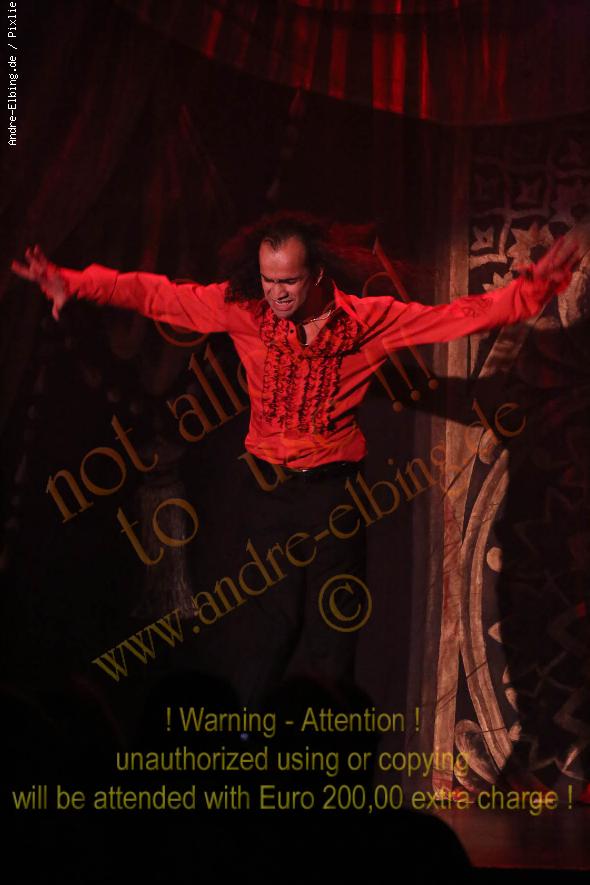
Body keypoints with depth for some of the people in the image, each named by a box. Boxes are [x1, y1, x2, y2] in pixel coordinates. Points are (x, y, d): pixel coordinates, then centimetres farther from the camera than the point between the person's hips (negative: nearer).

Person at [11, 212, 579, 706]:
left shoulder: (369, 320, -10)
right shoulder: (245, 309, -8)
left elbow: (455, 316, -11)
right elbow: (155, 294, -6)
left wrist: (533, 289, -23)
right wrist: (73, 284, -14)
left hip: (335, 486, 0)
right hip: (269, 483, 0)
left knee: (334, 621, 2)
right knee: (281, 616, 0)